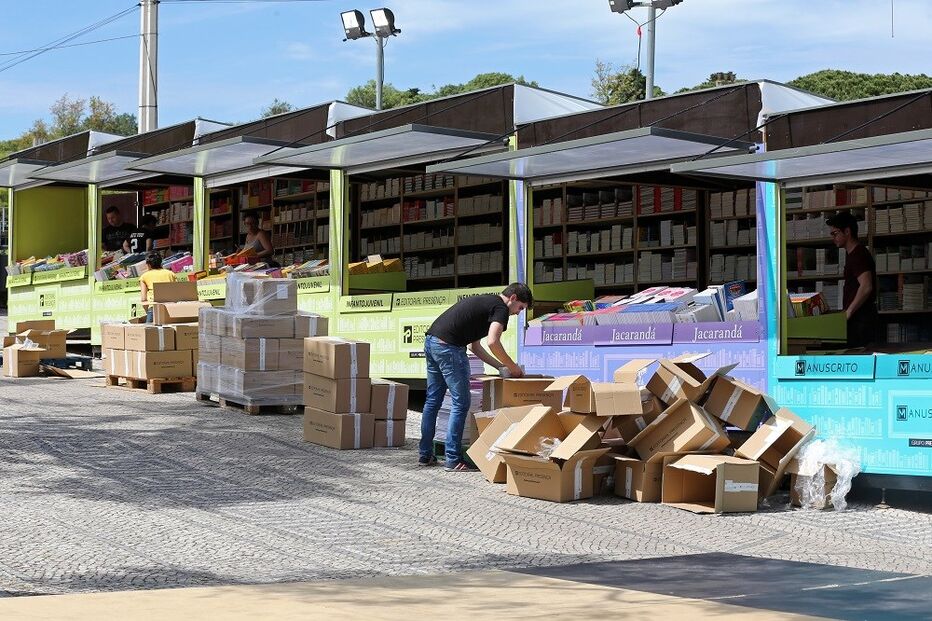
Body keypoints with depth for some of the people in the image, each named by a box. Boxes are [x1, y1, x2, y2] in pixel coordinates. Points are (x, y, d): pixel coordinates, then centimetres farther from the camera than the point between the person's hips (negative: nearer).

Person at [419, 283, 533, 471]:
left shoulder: (484, 301, 27)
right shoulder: (501, 308, -2)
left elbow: (475, 346, 27)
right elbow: (492, 342, -17)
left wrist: (499, 365, 23)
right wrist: (512, 367, -4)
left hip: (430, 341, 10)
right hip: (448, 347, -10)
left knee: (432, 400, 16)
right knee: (461, 403, -2)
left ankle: (425, 455, 22)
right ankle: (453, 460, -1)